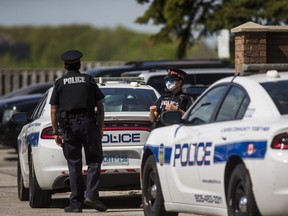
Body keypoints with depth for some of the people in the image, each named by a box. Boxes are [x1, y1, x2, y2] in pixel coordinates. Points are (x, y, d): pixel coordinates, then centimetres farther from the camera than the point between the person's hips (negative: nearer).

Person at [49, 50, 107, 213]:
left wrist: (56, 132, 7)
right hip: (88, 123, -1)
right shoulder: (89, 80, 8)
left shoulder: (59, 83, 8)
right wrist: (101, 128, 11)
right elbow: (100, 107, 6)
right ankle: (91, 195, -11)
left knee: (74, 165, 4)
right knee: (94, 161, 6)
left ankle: (76, 203, 1)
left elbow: (54, 111, 4)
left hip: (68, 126, 1)